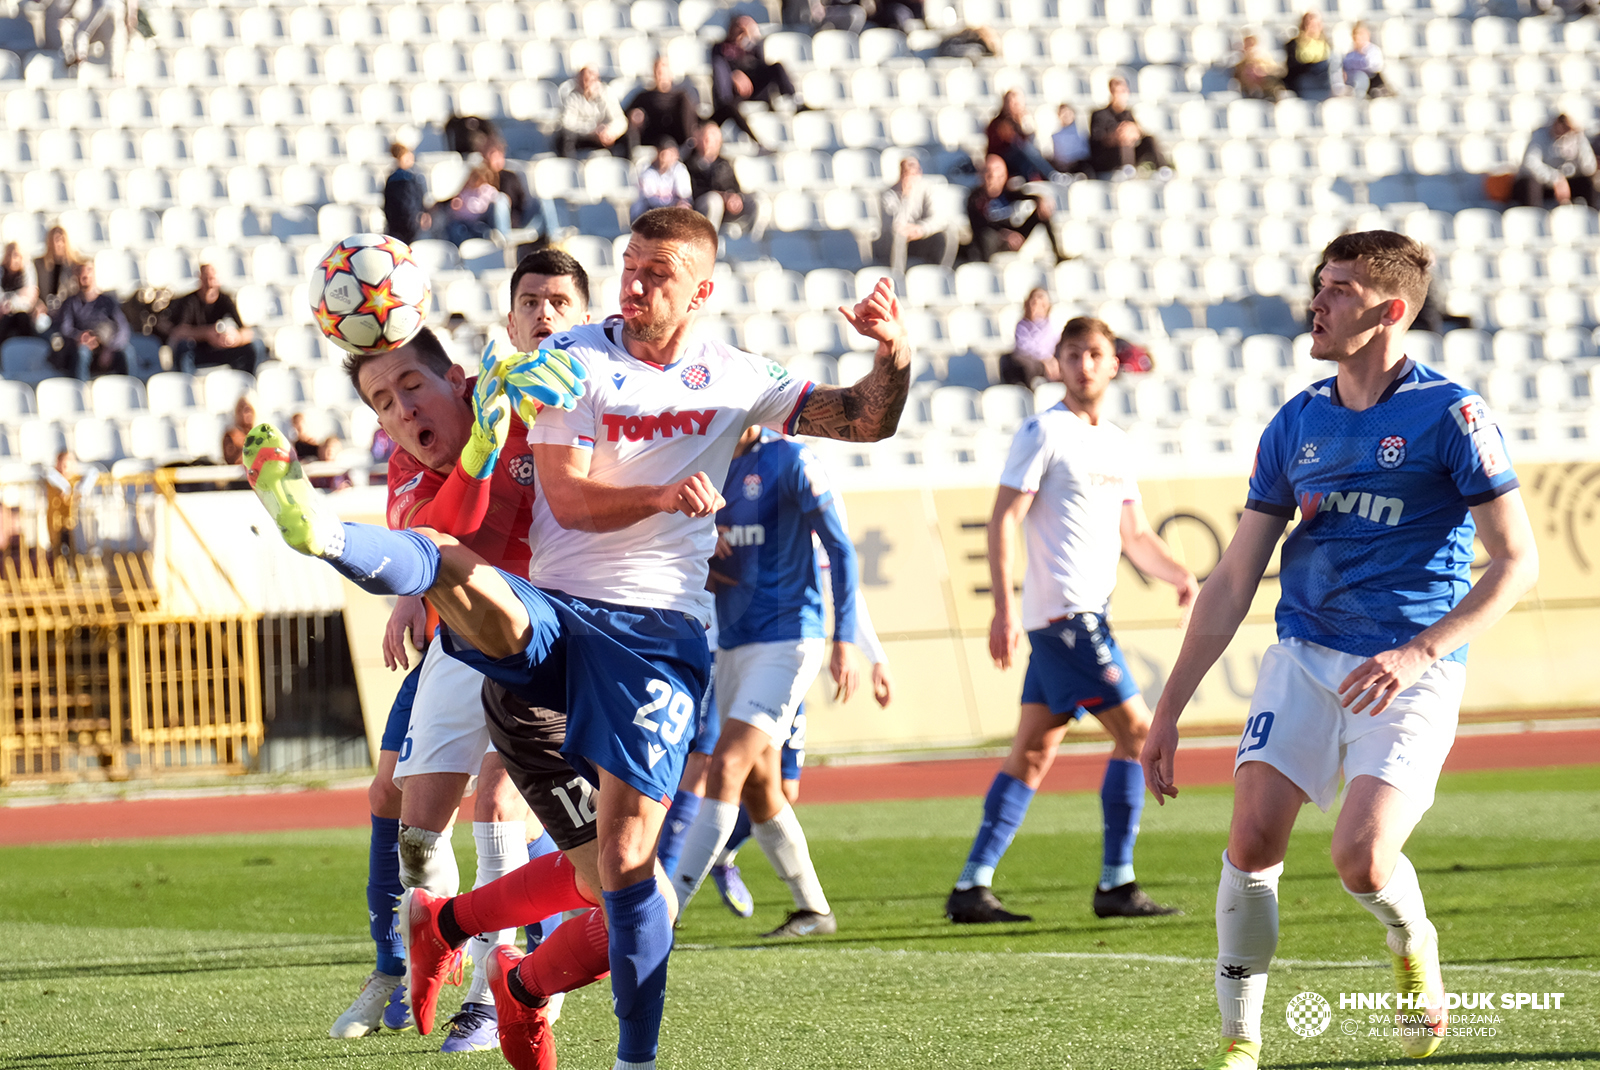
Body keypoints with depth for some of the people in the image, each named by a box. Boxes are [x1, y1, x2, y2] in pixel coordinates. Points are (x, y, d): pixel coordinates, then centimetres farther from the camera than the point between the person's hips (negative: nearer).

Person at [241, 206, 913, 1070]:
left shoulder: (734, 380, 11)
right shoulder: (573, 361, 3)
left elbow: (866, 421, 13)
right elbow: (569, 498, -6)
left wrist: (893, 355, -8)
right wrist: (660, 496, -23)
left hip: (656, 631, 1)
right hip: (551, 614, -1)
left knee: (625, 857, -9)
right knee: (457, 571, -35)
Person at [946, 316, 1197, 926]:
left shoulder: (1115, 443, 18)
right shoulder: (1044, 432, -6)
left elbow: (1134, 536, 21)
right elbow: (1003, 520, -11)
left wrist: (1181, 576, 3)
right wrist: (1004, 608, -20)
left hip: (1088, 614, 8)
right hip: (1063, 613, -8)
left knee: (1034, 753, 7)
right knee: (1136, 731, -10)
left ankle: (971, 889, 8)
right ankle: (1115, 885, -7)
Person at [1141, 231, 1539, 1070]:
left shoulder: (1449, 416, -6)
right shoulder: (1296, 425, 9)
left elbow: (1517, 561, -8)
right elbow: (1232, 580, 12)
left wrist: (1418, 654, -20)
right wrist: (1168, 710, 8)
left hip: (1409, 675, -5)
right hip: (1303, 655, 5)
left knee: (1362, 857, -19)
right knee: (1252, 837, -13)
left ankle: (1414, 951, 16)